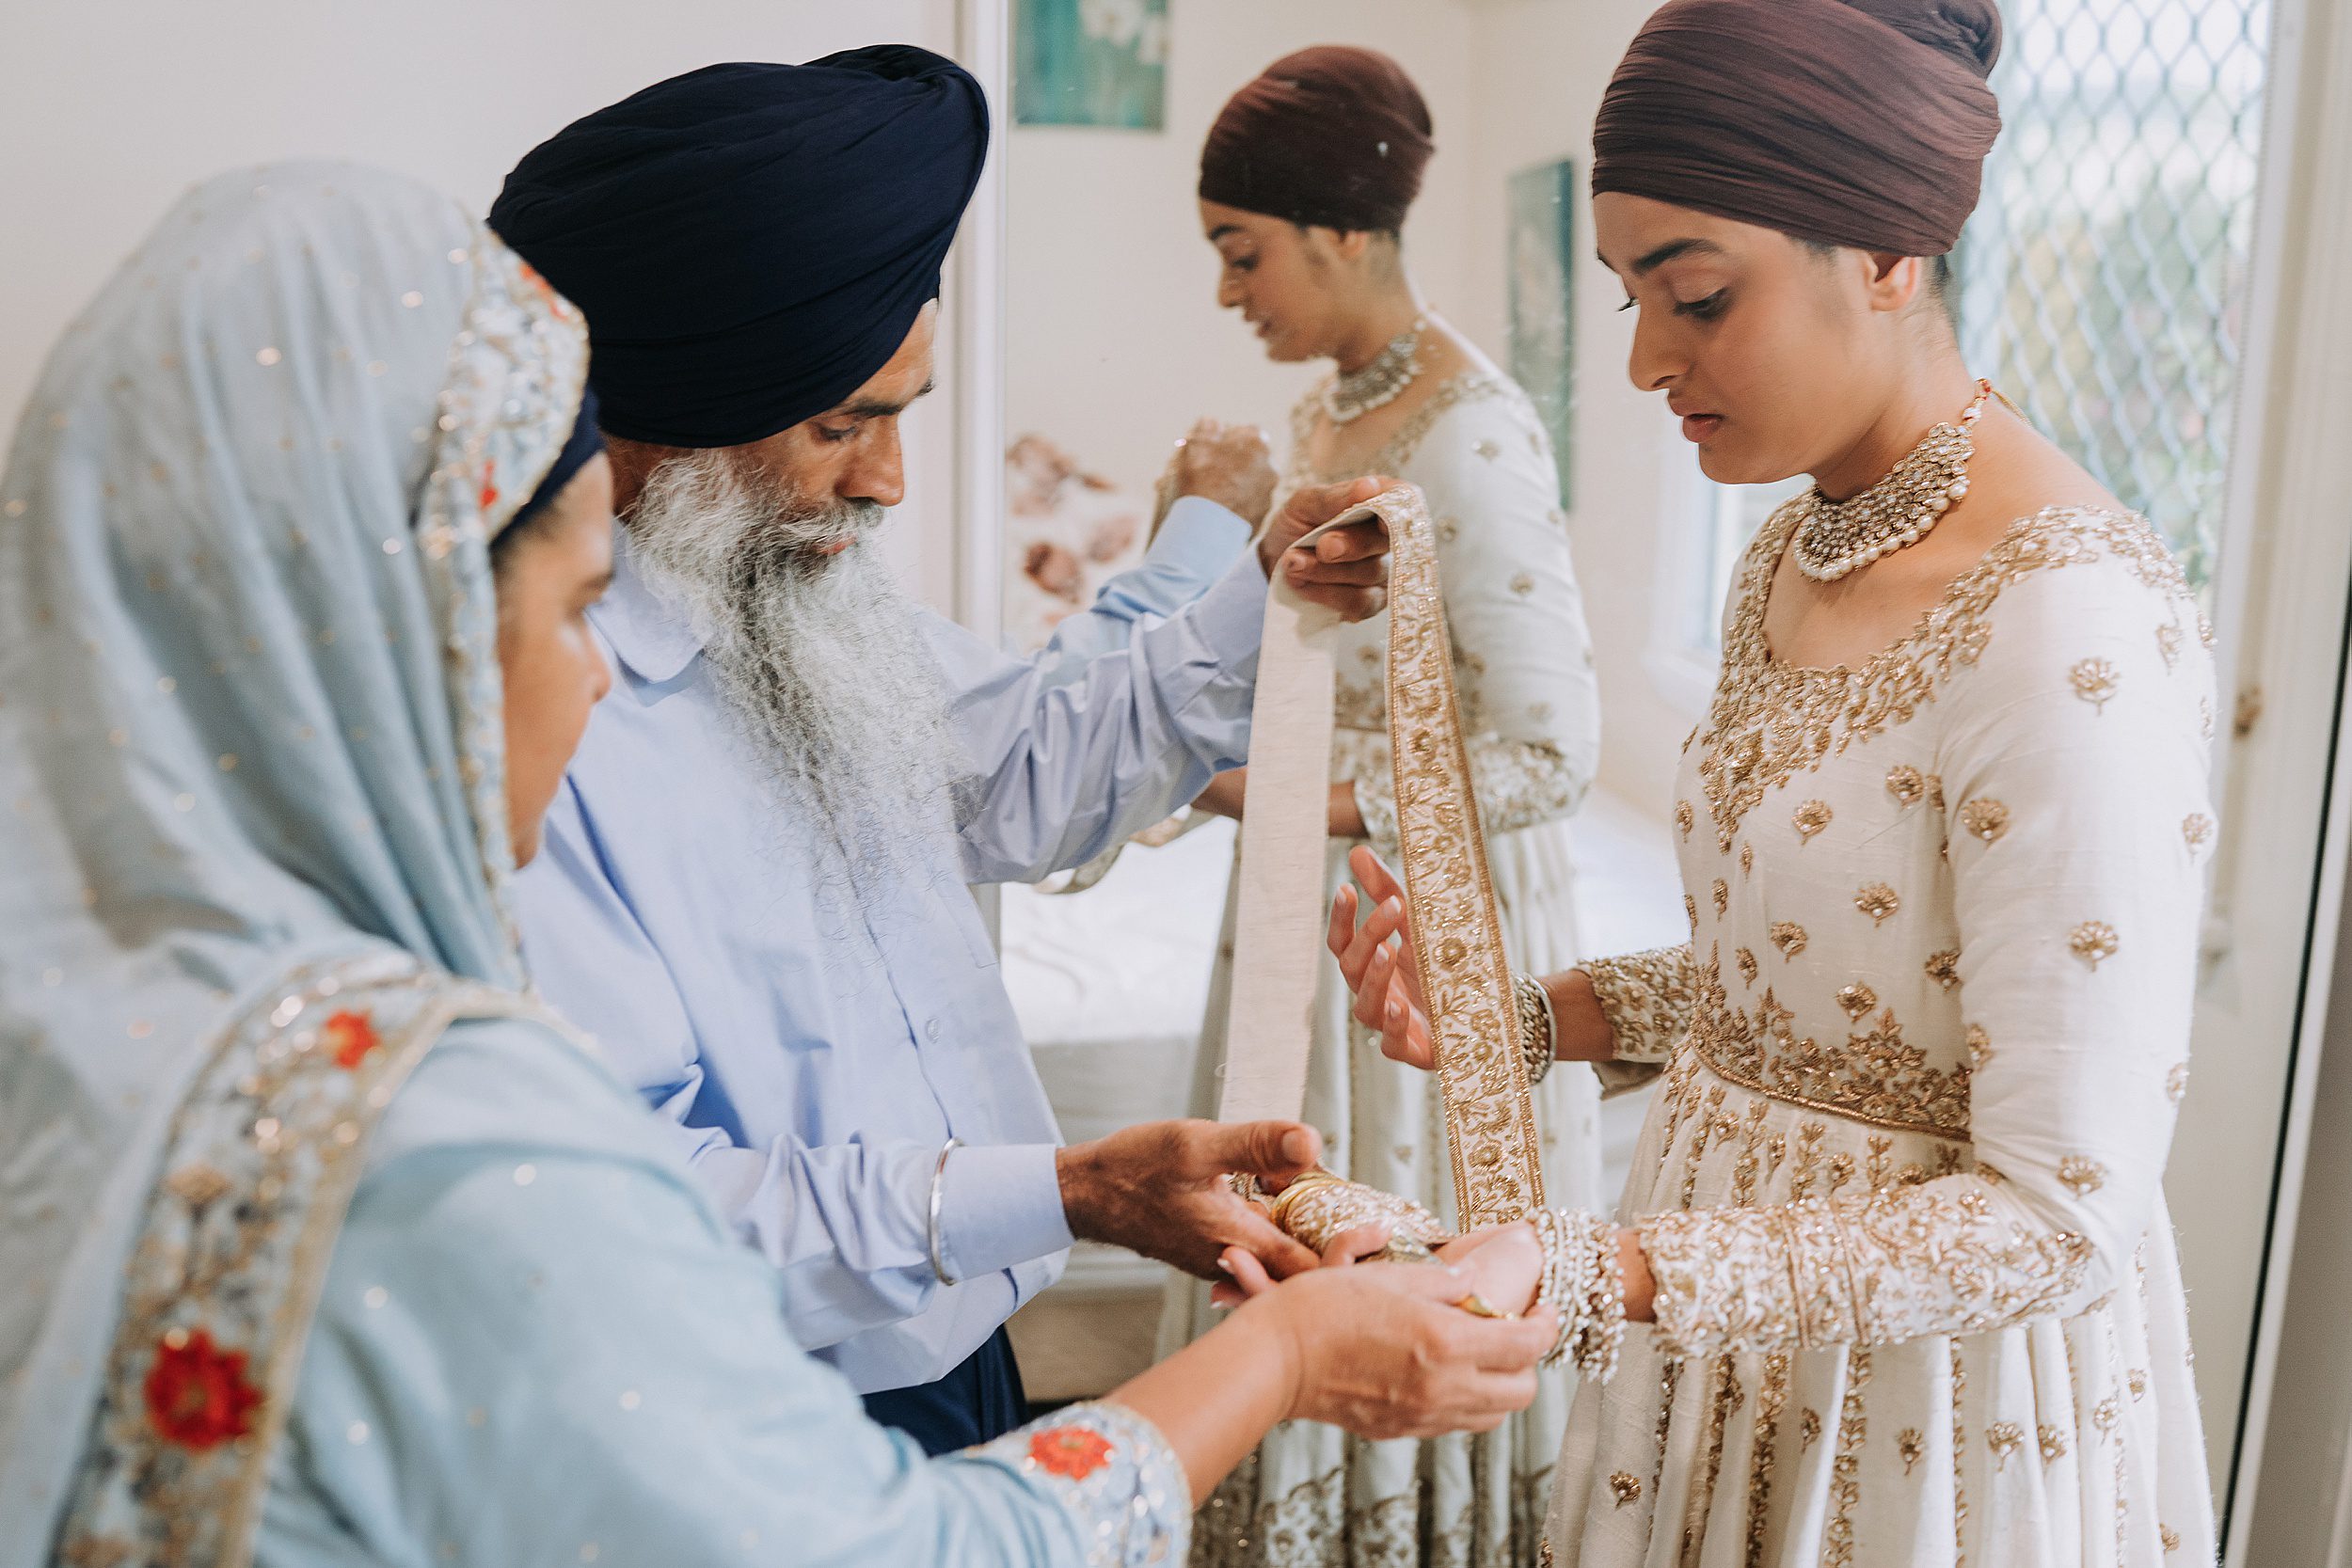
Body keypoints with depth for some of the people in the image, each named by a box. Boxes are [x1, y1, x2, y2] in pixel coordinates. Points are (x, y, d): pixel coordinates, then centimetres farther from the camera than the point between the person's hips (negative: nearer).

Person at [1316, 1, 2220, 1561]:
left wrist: (1603, 1277, -31)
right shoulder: (1791, 554, 1)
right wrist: (1525, 1007, -4)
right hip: (1746, 1323, 7)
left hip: (1945, 1363, -7)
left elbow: (2064, 1209, -24)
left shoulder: (2075, 630, -26)